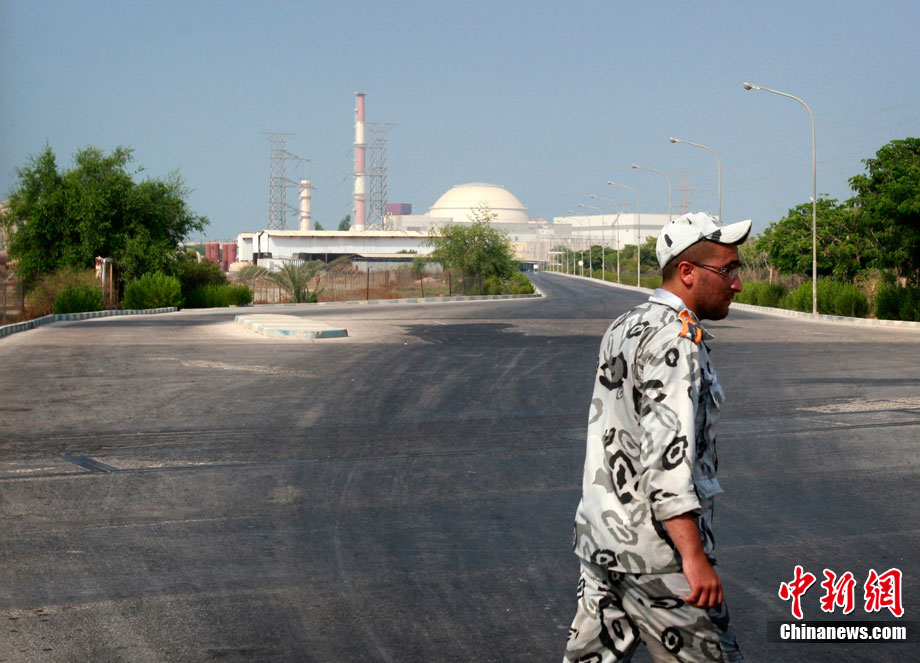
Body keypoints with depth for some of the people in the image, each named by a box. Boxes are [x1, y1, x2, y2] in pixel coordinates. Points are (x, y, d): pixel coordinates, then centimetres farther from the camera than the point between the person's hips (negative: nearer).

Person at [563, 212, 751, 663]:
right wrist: (694, 556, -27)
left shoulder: (623, 328, 14)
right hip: (655, 550, -9)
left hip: (598, 537, 9)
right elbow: (667, 455, -25)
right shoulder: (675, 339, -16)